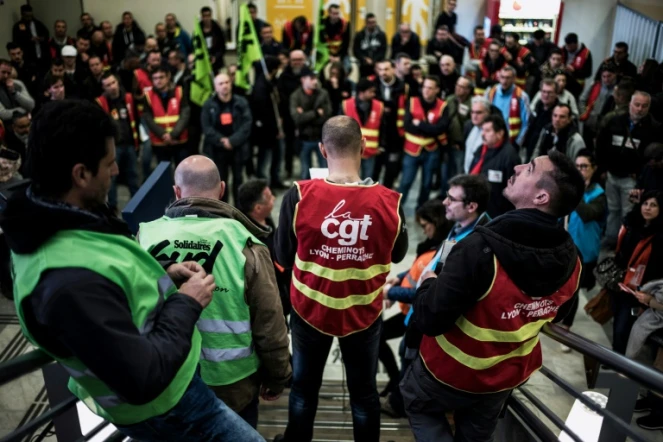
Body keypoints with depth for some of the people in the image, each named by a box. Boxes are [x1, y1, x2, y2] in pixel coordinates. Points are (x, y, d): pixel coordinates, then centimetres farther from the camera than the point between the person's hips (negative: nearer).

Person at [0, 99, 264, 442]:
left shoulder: (47, 224, -7)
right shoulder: (70, 282, -38)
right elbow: (144, 380, -33)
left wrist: (162, 275, -3)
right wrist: (187, 303, -21)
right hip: (162, 405, -9)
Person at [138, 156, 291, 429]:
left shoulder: (147, 238, -14)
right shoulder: (244, 246, -20)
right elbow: (269, 324, -15)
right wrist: (277, 378, 2)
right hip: (232, 384, -2)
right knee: (238, 436, 23)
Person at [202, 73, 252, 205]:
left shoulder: (241, 102, 0)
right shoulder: (209, 105, 1)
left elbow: (247, 124, -8)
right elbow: (207, 128, -5)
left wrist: (232, 140, -17)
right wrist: (222, 141, -16)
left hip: (238, 148, 0)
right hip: (217, 149, 0)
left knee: (238, 180, 8)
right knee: (221, 181, 7)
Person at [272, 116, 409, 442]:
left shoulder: (299, 196, -21)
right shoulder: (389, 201, -19)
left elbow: (284, 257, -9)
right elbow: (398, 254, -1)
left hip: (311, 309, 0)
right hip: (364, 312, 0)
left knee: (304, 386, 23)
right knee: (363, 390, 21)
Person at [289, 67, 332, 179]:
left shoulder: (323, 94, -1)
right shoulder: (295, 96, -4)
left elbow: (326, 116, -10)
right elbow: (297, 118, -16)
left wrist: (306, 116, -13)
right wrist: (316, 113, -12)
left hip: (322, 138, 1)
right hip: (305, 139, -1)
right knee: (306, 173, 11)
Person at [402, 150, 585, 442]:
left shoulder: (482, 248, -37)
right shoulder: (571, 260, -14)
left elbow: (430, 321, -31)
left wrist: (428, 283, -11)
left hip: (453, 372, -5)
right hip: (509, 377, 6)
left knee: (418, 404, 26)